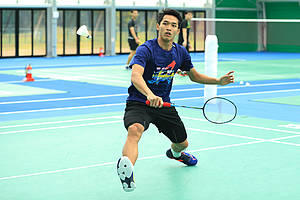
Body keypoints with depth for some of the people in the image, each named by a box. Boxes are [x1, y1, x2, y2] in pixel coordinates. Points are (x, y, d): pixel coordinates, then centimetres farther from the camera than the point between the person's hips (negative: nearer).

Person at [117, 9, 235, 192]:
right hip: (139, 103, -6)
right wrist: (150, 95, -56)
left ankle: (175, 152, 59)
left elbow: (194, 76, 18)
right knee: (135, 129, -39)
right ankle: (126, 172, -59)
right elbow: (136, 76, -37)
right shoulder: (146, 50, -19)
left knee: (183, 143, 19)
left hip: (164, 104, 6)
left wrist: (220, 81, 5)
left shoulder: (181, 52, 1)